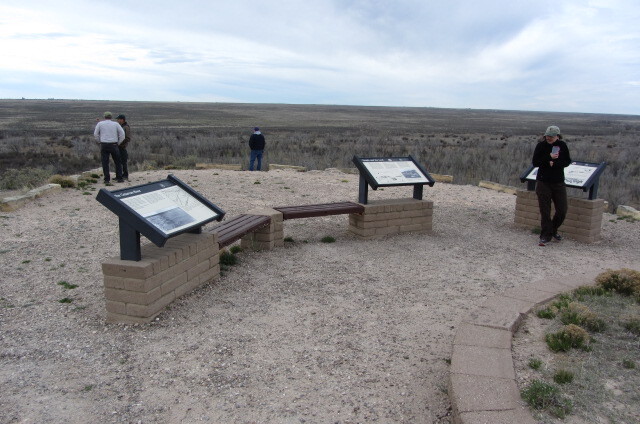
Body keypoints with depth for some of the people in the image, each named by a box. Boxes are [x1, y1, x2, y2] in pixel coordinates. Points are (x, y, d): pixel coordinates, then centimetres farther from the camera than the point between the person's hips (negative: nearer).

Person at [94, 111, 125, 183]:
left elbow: (95, 134, 4)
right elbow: (122, 133, -1)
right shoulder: (115, 124, 4)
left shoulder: (100, 123, 5)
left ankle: (107, 179, 1)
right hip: (113, 145, 0)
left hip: (104, 145, 0)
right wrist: (119, 143, 6)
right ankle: (119, 178, 7)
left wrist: (100, 142, 14)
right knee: (117, 162, 10)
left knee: (105, 163, 3)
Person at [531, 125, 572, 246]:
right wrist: (549, 157, -18)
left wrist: (554, 163, -15)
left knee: (562, 210, 3)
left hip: (559, 182, 2)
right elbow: (535, 162, -6)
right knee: (545, 211, -2)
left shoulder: (562, 145, 2)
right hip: (543, 182, -2)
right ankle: (545, 236, 6)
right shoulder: (541, 145, -4)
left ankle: (553, 230, 28)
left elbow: (567, 161, 2)